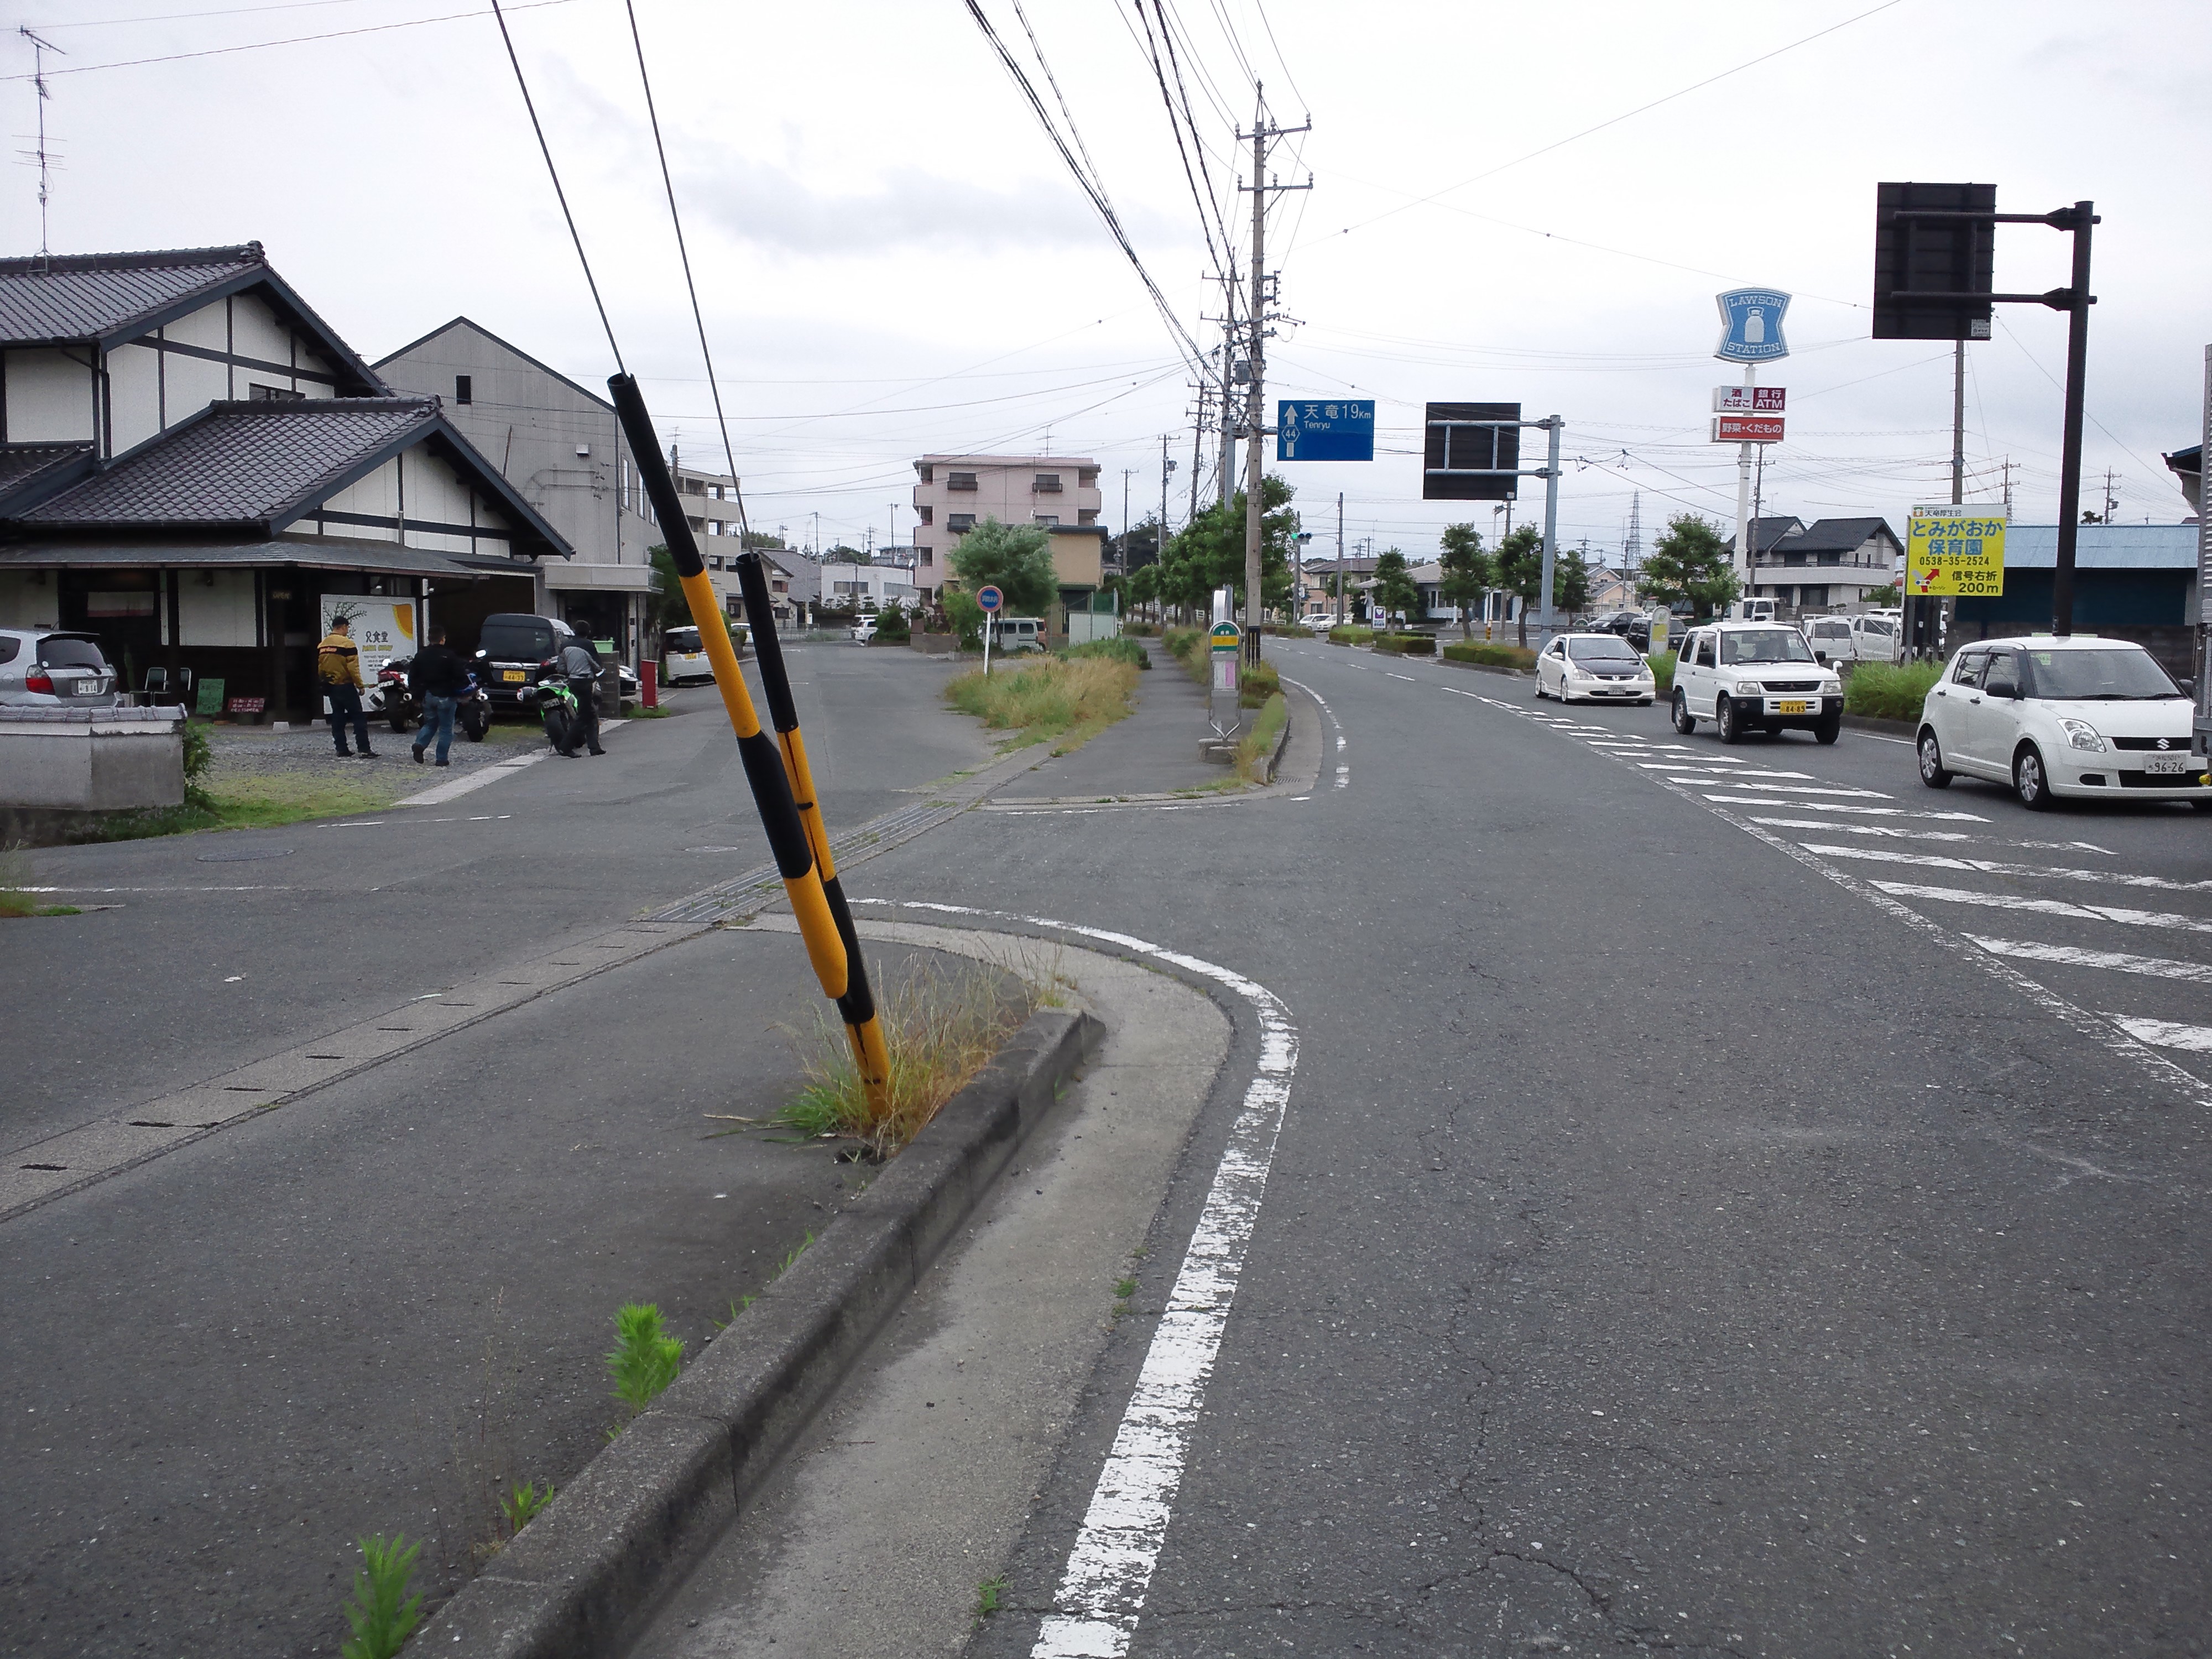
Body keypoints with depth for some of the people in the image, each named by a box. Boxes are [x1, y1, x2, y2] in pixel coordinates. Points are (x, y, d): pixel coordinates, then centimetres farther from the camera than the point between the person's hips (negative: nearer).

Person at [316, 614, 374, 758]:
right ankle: (365, 750, -9)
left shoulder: (322, 646, 8)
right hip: (346, 686, -7)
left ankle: (341, 750, 10)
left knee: (337, 719, 11)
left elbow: (319, 669, 13)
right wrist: (360, 686, -11)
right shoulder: (347, 644, -14)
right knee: (358, 718, -4)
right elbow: (353, 668, -18)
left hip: (331, 687, 7)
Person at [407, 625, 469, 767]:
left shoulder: (420, 656, 4)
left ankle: (420, 744, -6)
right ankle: (442, 759, 3)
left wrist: (420, 693, 16)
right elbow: (460, 677, -16)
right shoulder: (449, 656, -13)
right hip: (445, 697, -5)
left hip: (428, 696, 5)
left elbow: (412, 678, 5)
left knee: (430, 724, 21)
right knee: (446, 729, 4)